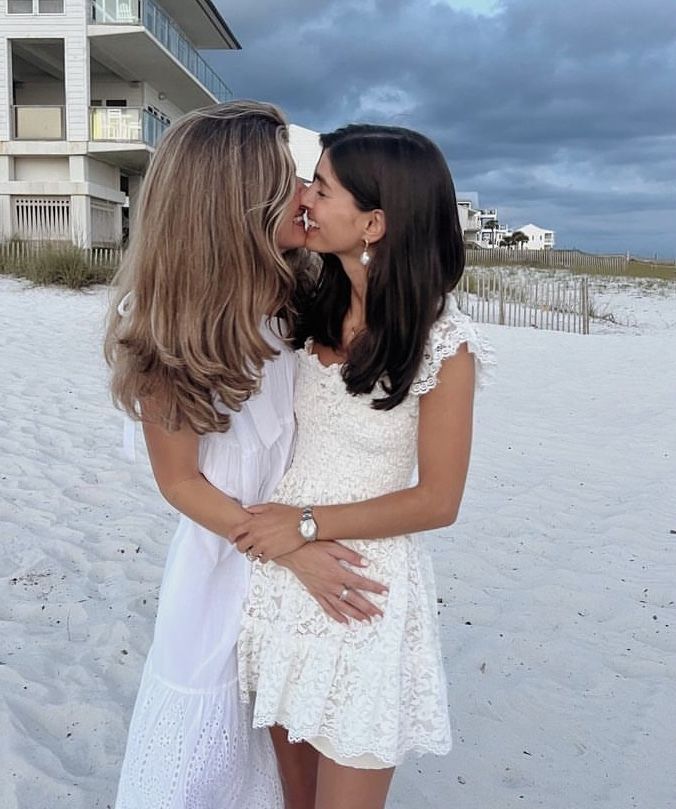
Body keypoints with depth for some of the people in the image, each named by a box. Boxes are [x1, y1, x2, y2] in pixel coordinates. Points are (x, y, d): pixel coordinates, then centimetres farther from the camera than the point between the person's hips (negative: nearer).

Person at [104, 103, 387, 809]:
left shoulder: (295, 295, -11)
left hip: (308, 531, 4)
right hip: (227, 550, -4)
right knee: (210, 732, 17)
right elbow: (180, 483, -14)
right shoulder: (169, 324, -21)